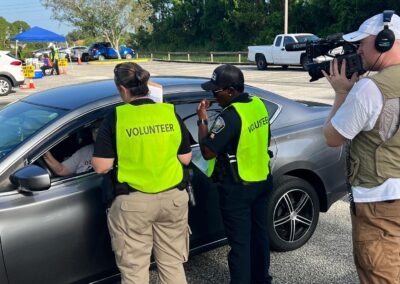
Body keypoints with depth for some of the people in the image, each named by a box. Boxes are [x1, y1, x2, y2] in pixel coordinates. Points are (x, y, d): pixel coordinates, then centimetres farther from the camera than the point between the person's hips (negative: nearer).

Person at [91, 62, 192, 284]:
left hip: (133, 203, -3)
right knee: (172, 264, 18)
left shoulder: (116, 117, -10)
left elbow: (101, 166, -11)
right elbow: (185, 159, 4)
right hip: (172, 198, 3)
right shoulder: (170, 113, -2)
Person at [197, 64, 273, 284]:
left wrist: (202, 119, -14)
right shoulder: (258, 105, 2)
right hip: (262, 181, 9)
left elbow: (207, 151, -23)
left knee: (239, 242, 4)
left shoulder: (230, 116, -25)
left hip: (237, 189, -9)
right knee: (259, 233, 21)